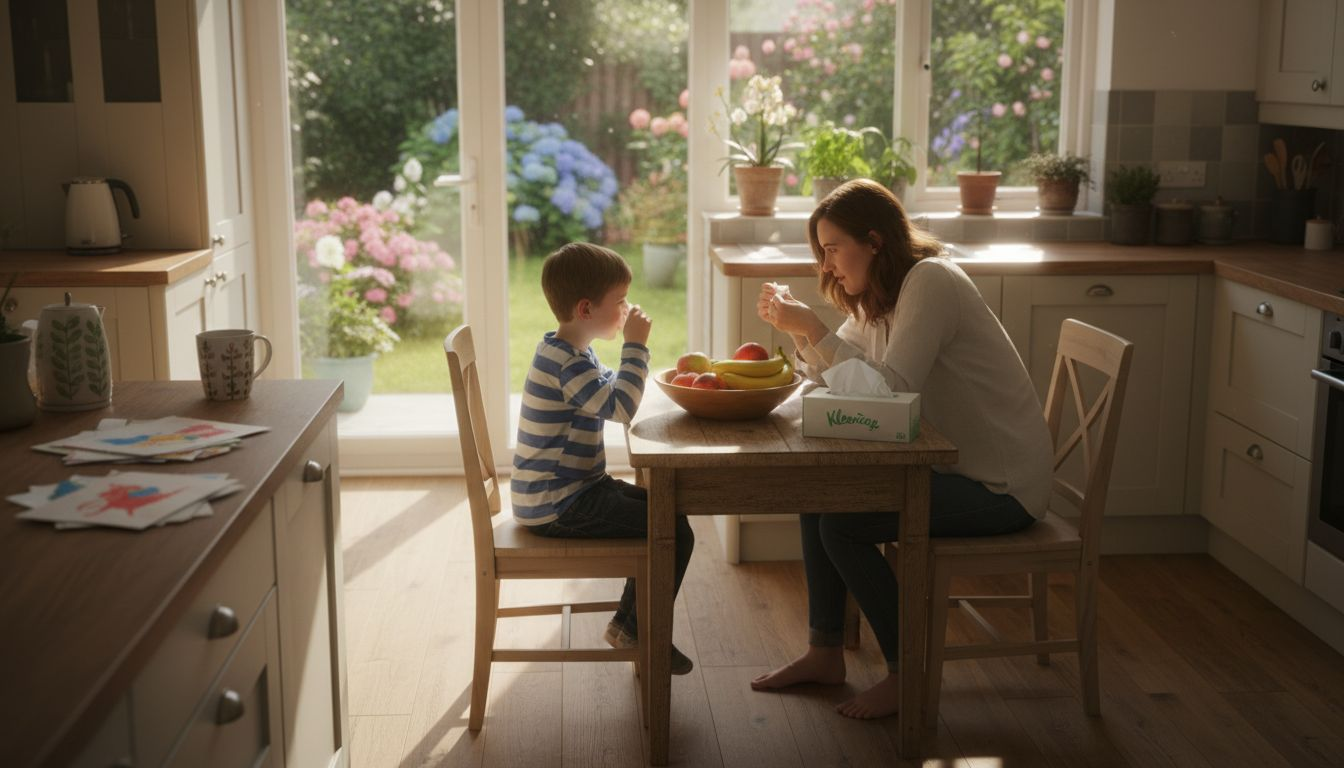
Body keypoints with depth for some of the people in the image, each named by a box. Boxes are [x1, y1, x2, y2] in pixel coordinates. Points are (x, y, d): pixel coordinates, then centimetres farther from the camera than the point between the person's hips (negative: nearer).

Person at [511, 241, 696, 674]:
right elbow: (622, 407, -30)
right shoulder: (567, 363, -22)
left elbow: (610, 394, 24)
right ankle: (640, 633, 5)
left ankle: (629, 621, 23)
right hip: (557, 508, -11)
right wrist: (636, 345, -22)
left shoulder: (570, 353, 13)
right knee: (675, 534, -13)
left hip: (573, 490, 11)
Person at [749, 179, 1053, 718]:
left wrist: (813, 327, -25)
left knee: (842, 523, -18)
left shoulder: (930, 282, -19)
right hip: (952, 465, 9)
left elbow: (890, 389, -28)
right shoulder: (879, 297, 10)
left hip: (1001, 485, -9)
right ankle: (825, 652, 10)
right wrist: (797, 327, -5)